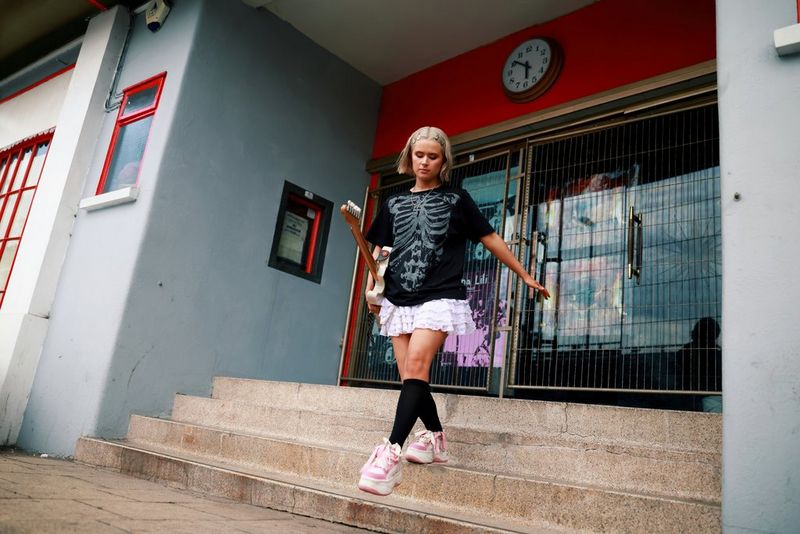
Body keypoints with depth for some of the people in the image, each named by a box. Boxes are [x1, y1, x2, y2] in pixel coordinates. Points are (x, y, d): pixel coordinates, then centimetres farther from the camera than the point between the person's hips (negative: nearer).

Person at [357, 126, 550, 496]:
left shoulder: (456, 200, 9)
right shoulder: (394, 203, 17)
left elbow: (490, 239, 12)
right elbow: (378, 250, 16)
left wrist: (524, 275, 14)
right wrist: (371, 287, -1)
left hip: (439, 297, -4)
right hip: (399, 299, 4)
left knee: (416, 363, -22)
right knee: (409, 375, 3)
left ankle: (391, 453, -27)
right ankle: (436, 439, 24)